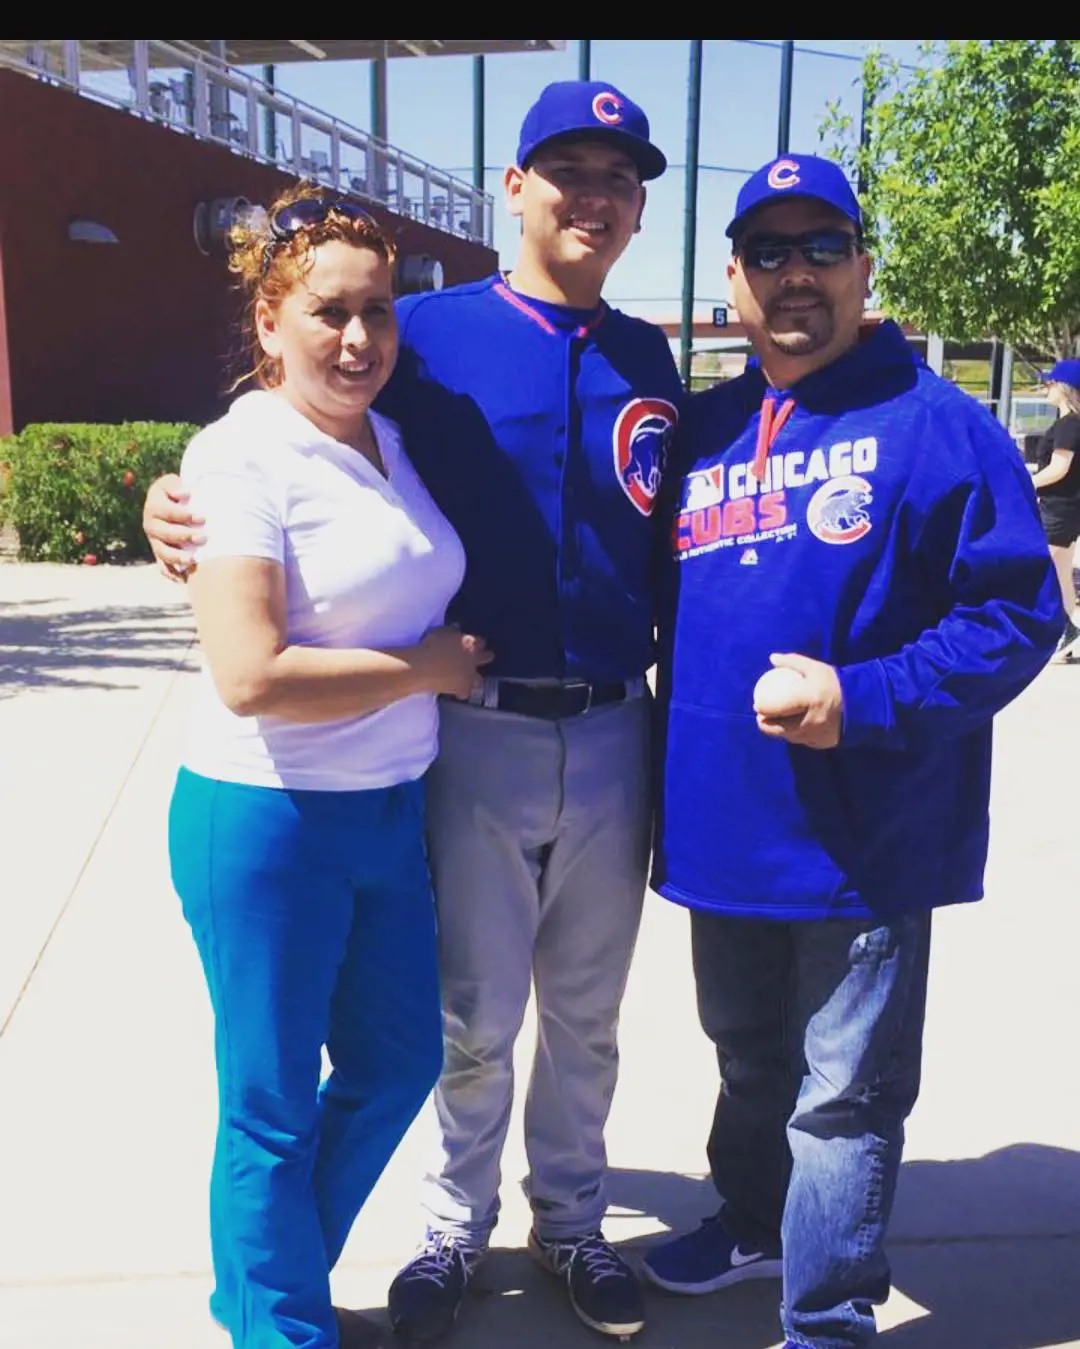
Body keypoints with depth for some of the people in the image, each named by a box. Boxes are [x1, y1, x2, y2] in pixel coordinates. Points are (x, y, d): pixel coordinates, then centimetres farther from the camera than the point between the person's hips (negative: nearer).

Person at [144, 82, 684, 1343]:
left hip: (613, 739, 3)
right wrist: (186, 513, -21)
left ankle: (570, 1219, 39)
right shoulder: (430, 334, -4)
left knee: (586, 1013, 17)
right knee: (473, 1017, 11)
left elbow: (669, 546, 11)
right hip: (477, 734, -3)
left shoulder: (648, 361, 7)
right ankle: (458, 1223, 36)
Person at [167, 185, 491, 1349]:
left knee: (396, 1063, 20)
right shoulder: (242, 455, -15)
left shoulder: (391, 441, 7)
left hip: (390, 811, 8)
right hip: (267, 821, -8)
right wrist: (428, 666, -15)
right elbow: (250, 675, -24)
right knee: (274, 1108, 9)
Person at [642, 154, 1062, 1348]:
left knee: (842, 1096, 8)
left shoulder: (935, 424, -8)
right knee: (749, 1059, 25)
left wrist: (863, 700, -22)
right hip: (724, 823, 6)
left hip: (866, 835, -5)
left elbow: (1017, 616, -11)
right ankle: (753, 1220, 49)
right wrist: (667, 774, 6)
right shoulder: (704, 431, 8)